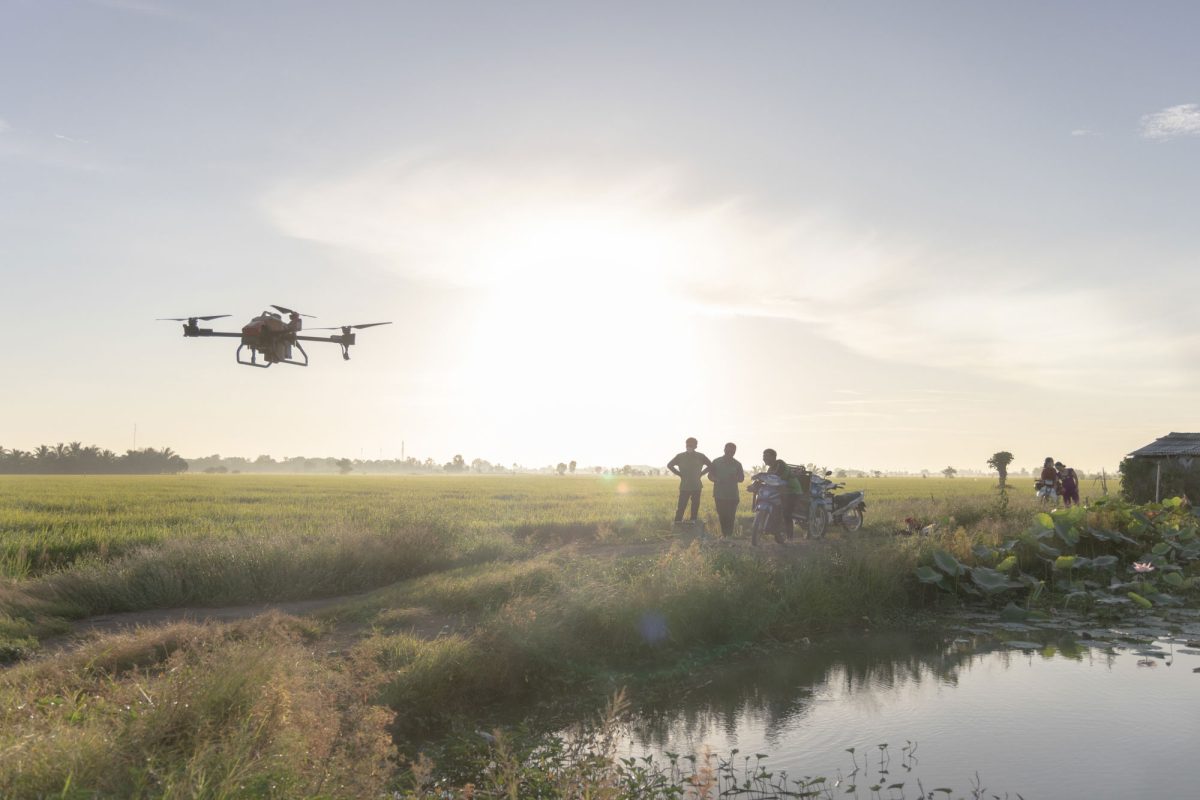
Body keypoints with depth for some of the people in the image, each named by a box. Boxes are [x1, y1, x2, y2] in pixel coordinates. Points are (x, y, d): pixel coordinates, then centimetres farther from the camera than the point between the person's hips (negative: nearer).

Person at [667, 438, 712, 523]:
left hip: (696, 487, 1)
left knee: (695, 506, 7)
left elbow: (711, 466, 11)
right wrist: (679, 474, 1)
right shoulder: (680, 456, -1)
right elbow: (669, 465, 8)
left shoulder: (700, 456, 0)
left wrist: (701, 474, 3)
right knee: (681, 507, -5)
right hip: (684, 487, -1)